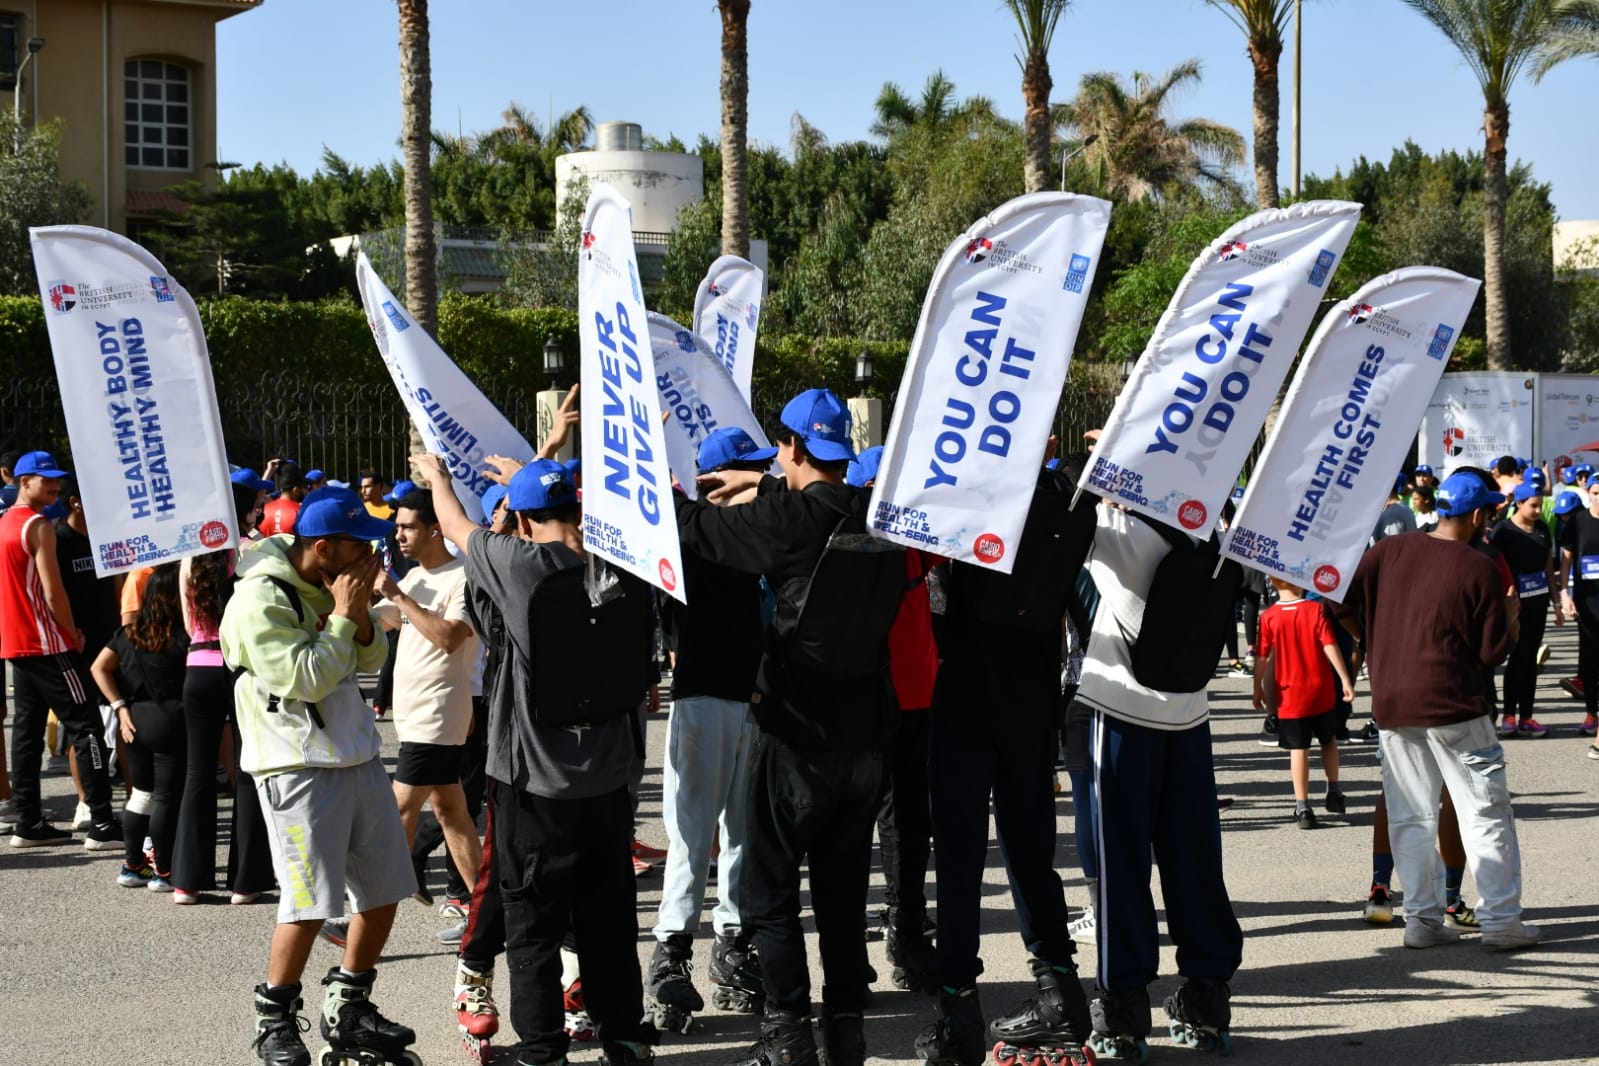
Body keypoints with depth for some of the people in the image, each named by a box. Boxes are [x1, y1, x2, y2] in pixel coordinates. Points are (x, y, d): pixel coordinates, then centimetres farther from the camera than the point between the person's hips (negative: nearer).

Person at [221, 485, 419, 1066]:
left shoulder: (329, 583, 8)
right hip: (299, 765, -8)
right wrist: (342, 616, -17)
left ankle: (347, 1012, 25)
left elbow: (371, 658, 13)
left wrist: (361, 615, -6)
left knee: (385, 891, 11)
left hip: (356, 755, 8)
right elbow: (301, 678, -22)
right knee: (309, 903, -9)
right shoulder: (261, 597, -17)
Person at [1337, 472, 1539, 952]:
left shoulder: (1388, 551, 2)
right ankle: (1501, 920, 4)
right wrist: (1512, 612, 13)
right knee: (1486, 811, 4)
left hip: (1391, 704, 4)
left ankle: (1421, 918, 12)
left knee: (1410, 817, 10)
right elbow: (1494, 651, -5)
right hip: (1453, 706, -4)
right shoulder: (1480, 569, -8)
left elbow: (1341, 606, 2)